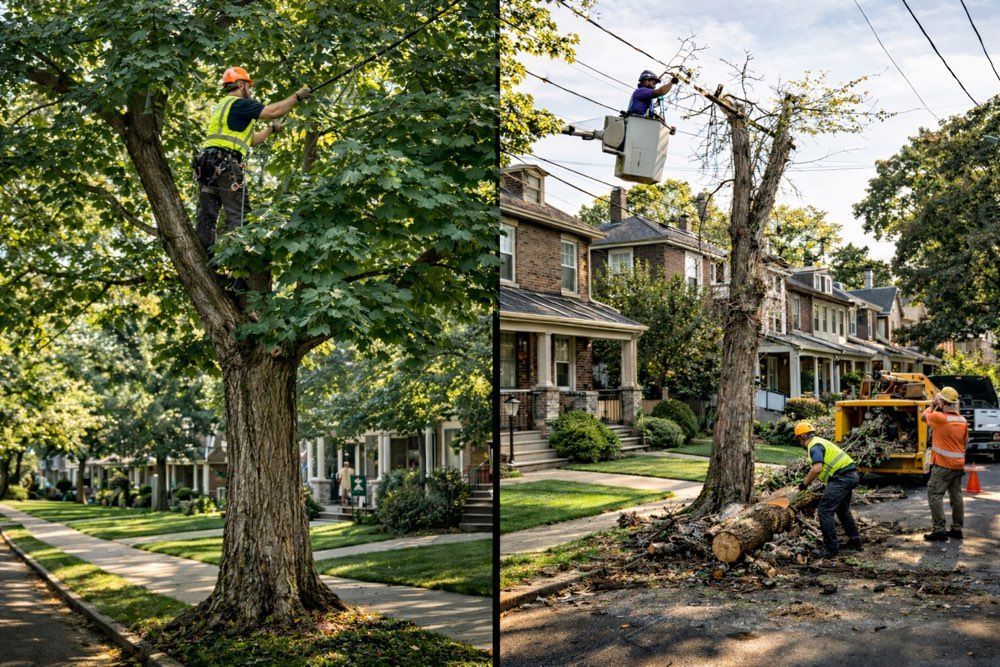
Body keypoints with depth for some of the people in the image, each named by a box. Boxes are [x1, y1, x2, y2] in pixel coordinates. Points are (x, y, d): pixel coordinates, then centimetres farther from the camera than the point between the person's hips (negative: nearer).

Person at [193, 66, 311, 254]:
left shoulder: (221, 108, 29)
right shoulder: (239, 103, -1)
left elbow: (249, 140, 32)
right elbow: (273, 111, -10)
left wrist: (271, 129, 35)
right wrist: (297, 96, 1)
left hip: (207, 164, 9)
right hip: (226, 164, -9)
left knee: (206, 217, 7)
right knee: (239, 215, -11)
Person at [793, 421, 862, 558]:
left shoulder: (814, 446, -11)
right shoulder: (820, 441, 19)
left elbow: (817, 468, -25)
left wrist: (805, 483, -13)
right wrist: (810, 474, 35)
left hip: (842, 477, -11)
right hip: (852, 475, 11)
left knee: (825, 510, -10)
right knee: (842, 509, 28)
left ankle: (831, 548, -10)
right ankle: (854, 540, 36)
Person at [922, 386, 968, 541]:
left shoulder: (939, 417, -16)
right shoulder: (963, 421, 5)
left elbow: (925, 415, 5)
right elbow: (966, 441, 15)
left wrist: (932, 404, 19)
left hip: (943, 466, -7)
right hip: (959, 465, 7)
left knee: (934, 495, -4)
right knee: (956, 496, 12)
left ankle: (939, 530, -7)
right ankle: (957, 529, 19)